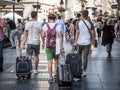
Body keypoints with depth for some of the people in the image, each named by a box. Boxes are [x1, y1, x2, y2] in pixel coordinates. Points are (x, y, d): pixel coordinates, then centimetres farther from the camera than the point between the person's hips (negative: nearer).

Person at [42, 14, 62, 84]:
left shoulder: (45, 26, -1)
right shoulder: (58, 26, -5)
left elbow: (43, 36, 2)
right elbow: (60, 36, -11)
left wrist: (43, 43, 19)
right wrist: (61, 46, -10)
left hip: (48, 46, 0)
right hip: (56, 46, 0)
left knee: (50, 62, 1)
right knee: (56, 59, 22)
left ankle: (50, 78, -1)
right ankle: (56, 74, 26)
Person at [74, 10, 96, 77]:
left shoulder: (79, 23, -5)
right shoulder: (90, 23, -3)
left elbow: (77, 33, -7)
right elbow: (93, 32, -2)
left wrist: (75, 42, -3)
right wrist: (93, 40, 12)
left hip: (80, 42, 0)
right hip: (87, 42, 0)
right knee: (85, 57, 2)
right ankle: (84, 71, 2)